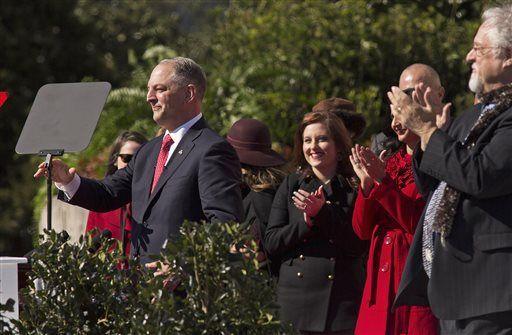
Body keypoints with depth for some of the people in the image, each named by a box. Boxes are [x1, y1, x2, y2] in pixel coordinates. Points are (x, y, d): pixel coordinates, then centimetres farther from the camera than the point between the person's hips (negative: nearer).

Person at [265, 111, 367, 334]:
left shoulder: (355, 188, 3)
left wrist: (322, 213, -13)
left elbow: (359, 245, -6)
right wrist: (306, 221, -10)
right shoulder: (290, 186, 10)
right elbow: (271, 244, 5)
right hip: (296, 298, 2)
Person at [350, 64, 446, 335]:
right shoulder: (392, 162, 16)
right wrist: (366, 184, -4)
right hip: (381, 286, 7)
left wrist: (382, 182, -16)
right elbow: (363, 229, 12)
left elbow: (424, 226, -15)